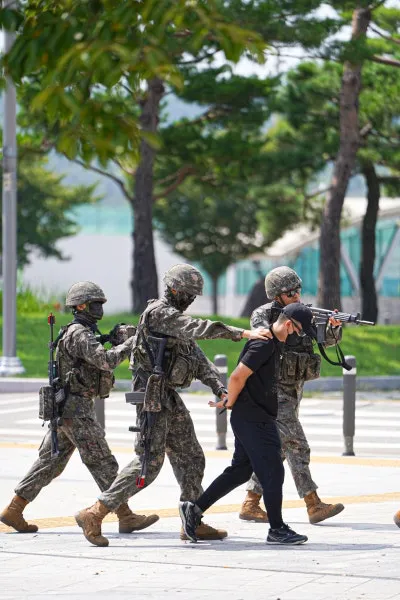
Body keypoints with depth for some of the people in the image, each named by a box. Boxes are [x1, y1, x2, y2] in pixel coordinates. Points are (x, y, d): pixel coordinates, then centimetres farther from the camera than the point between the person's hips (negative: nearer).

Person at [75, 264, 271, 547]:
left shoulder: (176, 318, 18)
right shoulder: (158, 313, -13)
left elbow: (199, 359, 14)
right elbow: (200, 328, -25)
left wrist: (221, 389, 0)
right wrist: (243, 333, -29)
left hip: (170, 397, 10)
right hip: (152, 394, -10)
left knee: (191, 458, 10)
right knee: (149, 462, -13)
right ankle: (95, 514, -12)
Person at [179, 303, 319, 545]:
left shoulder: (276, 343, 14)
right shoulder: (264, 344, -19)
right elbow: (238, 377, -22)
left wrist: (229, 401, 17)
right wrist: (230, 404, -7)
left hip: (260, 418, 10)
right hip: (253, 418, -10)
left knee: (240, 470, 12)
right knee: (273, 471, -4)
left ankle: (194, 509, 15)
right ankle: (277, 529, 4)